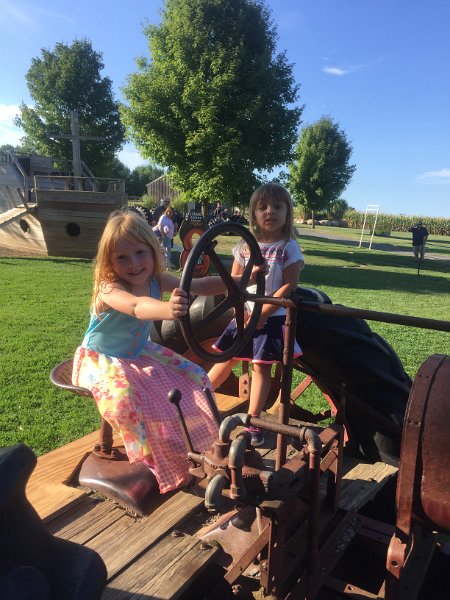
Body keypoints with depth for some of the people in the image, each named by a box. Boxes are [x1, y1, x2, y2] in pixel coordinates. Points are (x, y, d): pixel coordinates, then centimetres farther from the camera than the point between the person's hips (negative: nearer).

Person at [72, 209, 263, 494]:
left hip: (140, 353, 6)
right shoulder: (109, 288, -32)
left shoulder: (157, 281, -11)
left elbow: (200, 286, -11)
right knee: (126, 397, -36)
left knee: (195, 379, -2)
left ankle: (191, 445, 19)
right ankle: (153, 460, -10)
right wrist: (168, 310, -76)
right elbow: (137, 306, -55)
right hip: (102, 360, -6)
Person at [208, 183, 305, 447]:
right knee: (226, 359, 11)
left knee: (261, 366, 1)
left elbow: (288, 286, -12)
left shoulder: (289, 248, -7)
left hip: (271, 317, -3)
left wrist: (261, 314, -16)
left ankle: (252, 423, 13)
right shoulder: (245, 245, 4)